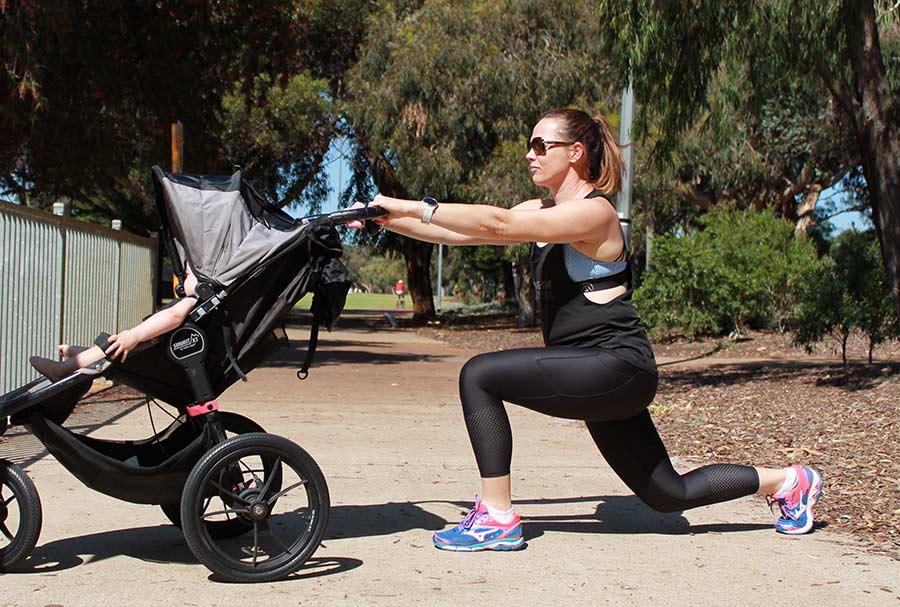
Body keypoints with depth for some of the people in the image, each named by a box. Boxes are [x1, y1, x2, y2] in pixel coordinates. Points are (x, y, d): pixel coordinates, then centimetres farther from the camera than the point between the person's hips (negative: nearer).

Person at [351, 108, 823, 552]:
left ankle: (497, 518, -10)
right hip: (598, 375, 10)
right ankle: (787, 481, 34)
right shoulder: (543, 211, 12)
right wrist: (387, 219, -2)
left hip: (616, 367, -10)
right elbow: (457, 233, 7)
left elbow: (497, 225, -28)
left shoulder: (593, 211, -14)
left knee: (480, 375, -17)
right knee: (670, 495, 17)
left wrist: (414, 207, -25)